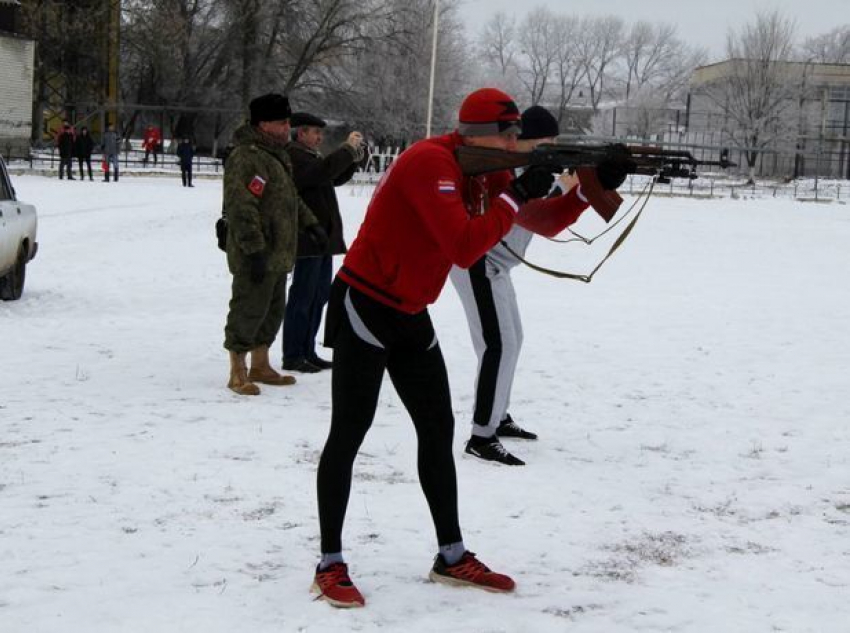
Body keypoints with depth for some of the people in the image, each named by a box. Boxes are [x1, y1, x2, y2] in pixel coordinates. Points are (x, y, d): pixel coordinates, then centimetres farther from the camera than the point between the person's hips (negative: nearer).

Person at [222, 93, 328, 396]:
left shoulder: (276, 153, 17)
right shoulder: (246, 157, -18)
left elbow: (290, 196, 30)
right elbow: (242, 209, -24)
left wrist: (309, 223, 24)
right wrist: (254, 249, -26)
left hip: (277, 254, 10)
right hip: (256, 257, -10)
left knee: (273, 310, 17)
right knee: (248, 311, -4)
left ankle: (260, 366, 29)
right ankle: (238, 373, 5)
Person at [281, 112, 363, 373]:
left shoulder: (310, 156, 21)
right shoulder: (294, 156, -12)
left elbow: (337, 177, 23)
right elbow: (323, 171, -28)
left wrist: (354, 155, 8)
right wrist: (347, 148, -20)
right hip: (308, 238, -10)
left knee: (320, 295, 13)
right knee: (302, 298, -7)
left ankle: (307, 352, 20)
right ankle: (292, 356, -2)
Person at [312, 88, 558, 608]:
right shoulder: (431, 163, -22)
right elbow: (464, 248, -30)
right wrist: (516, 196, -22)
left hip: (411, 316, 9)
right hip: (364, 309, -9)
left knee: (439, 429, 10)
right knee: (349, 434, -3)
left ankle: (453, 557, 18)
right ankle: (330, 566, 5)